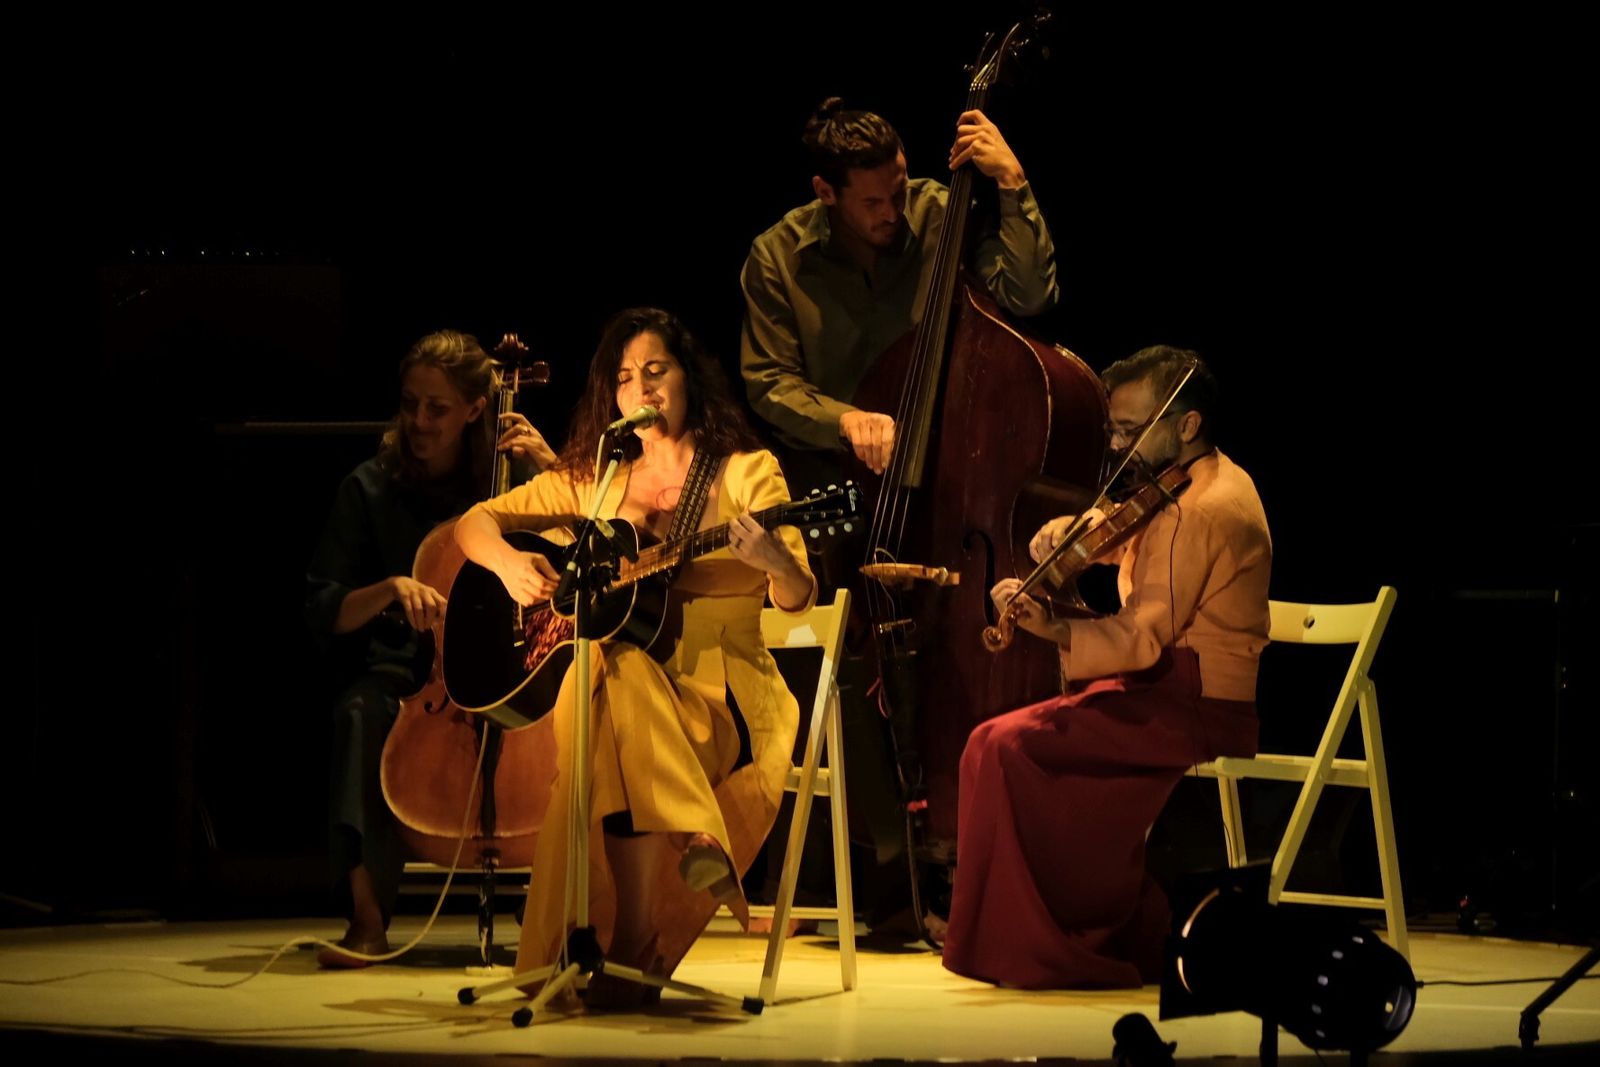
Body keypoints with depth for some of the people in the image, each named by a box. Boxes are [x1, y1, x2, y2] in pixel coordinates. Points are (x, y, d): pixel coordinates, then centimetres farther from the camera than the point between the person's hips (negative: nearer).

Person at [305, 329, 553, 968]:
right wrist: (390, 590, -19)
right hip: (403, 671, -1)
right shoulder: (372, 489, 4)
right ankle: (368, 914, -39)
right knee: (363, 712, -36)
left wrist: (552, 468, -9)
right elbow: (323, 614, 0)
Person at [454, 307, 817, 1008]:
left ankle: (631, 944, -31)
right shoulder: (590, 480, 15)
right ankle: (693, 843, -39)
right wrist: (508, 561, -9)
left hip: (721, 694, -3)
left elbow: (796, 600, -6)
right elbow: (475, 522, 14)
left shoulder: (746, 474, 5)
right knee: (617, 669, -35)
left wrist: (776, 562, -30)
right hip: (615, 685, 3)